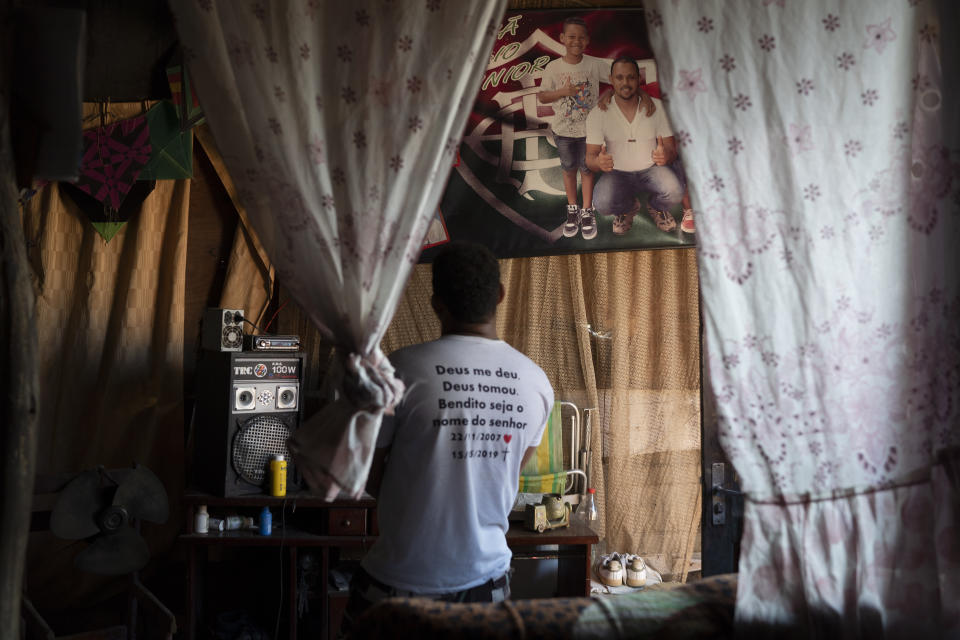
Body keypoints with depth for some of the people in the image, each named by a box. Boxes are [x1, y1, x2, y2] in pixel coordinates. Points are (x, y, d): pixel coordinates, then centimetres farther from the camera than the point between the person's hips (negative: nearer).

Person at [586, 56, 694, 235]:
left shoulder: (657, 107, -6)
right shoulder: (598, 115, -8)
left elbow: (671, 148, -5)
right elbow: (590, 157, -8)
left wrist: (667, 154, -33)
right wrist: (599, 162, -36)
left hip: (652, 169, 0)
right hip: (617, 174, 0)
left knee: (674, 191, -32)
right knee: (603, 203, -32)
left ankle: (656, 207, 10)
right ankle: (628, 207, 9)